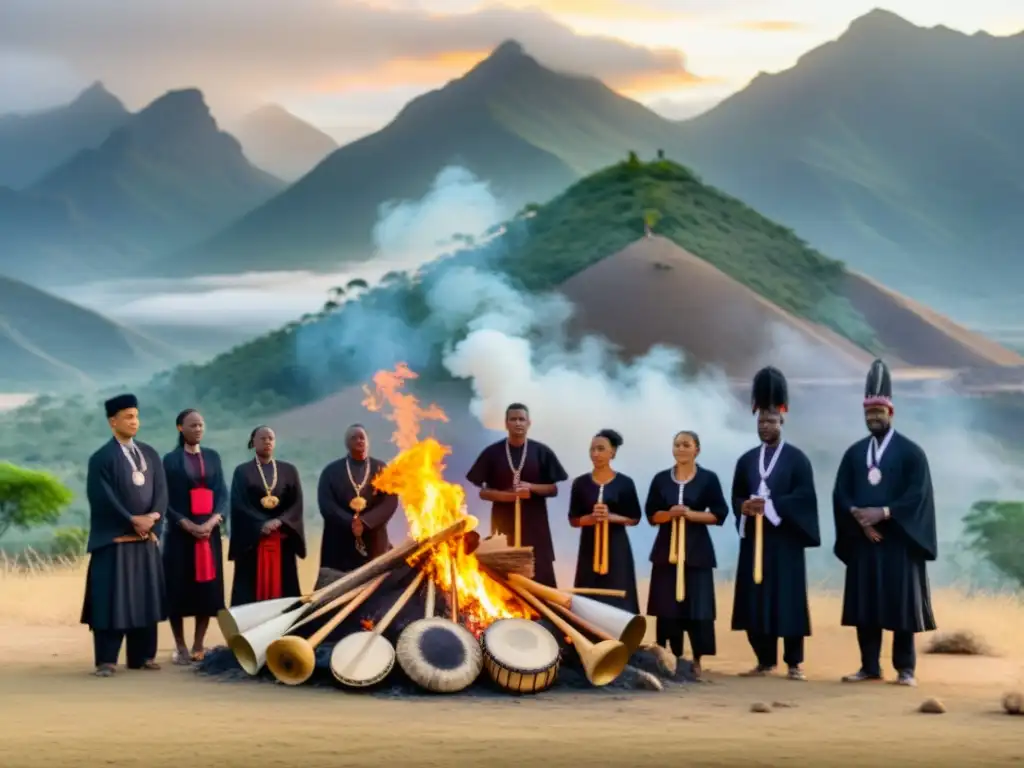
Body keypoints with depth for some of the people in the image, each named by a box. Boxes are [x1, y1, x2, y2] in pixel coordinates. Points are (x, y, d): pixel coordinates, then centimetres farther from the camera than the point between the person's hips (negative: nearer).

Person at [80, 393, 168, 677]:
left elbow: (161, 490, 4)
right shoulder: (101, 458, -6)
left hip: (147, 537, 6)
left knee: (145, 596, 7)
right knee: (111, 597, -6)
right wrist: (132, 521, -16)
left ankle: (142, 656, 14)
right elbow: (104, 498, -14)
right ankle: (106, 660, -3)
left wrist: (152, 518, -13)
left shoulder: (150, 455, 12)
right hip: (114, 538, -6)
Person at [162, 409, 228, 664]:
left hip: (209, 531, 3)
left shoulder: (213, 457, 11)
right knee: (178, 588, -3)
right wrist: (189, 526, -16)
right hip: (180, 532, -3)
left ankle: (198, 645, 7)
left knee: (207, 588, 0)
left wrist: (211, 522, -13)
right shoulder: (171, 459, 1)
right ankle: (180, 647, 3)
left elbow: (222, 493, 4)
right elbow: (166, 500, -4)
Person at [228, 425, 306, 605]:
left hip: (282, 541, 2)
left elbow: (296, 504, 2)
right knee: (251, 590, -6)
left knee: (282, 589, -1)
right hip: (252, 540, -2)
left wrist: (279, 522, -15)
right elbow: (240, 506, -5)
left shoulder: (289, 471, 11)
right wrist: (261, 525, -18)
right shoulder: (242, 472, 4)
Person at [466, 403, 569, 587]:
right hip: (503, 525, 0)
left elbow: (553, 489, 5)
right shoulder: (492, 453, 3)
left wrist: (531, 487, -14)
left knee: (541, 577, -3)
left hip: (535, 525, 0)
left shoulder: (542, 452, 4)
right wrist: (509, 494, -14)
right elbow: (483, 492, 4)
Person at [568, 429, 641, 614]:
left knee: (617, 600, -3)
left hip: (616, 547, -1)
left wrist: (611, 517, -14)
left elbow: (634, 519, 2)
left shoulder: (625, 483, 0)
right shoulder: (580, 483, 4)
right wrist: (591, 518, -15)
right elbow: (573, 520, 5)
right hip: (589, 546, 1)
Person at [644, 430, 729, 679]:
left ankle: (696, 660, 2)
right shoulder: (661, 479, 8)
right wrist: (669, 513, -12)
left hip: (697, 550, -2)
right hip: (666, 548, 2)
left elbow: (719, 514, -2)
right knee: (668, 606, -1)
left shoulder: (708, 478, 1)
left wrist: (691, 514, -14)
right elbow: (651, 514, 7)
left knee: (697, 605, -6)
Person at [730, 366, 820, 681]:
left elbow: (805, 496, -9)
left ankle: (794, 663, 1)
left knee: (788, 601, -5)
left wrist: (770, 505, -19)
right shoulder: (746, 460, 14)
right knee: (755, 601, 2)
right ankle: (765, 660, 11)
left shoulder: (797, 458, 0)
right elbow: (736, 498, 13)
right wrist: (745, 506, -11)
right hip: (753, 539, 4)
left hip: (785, 541, -4)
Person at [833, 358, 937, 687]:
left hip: (899, 540, -4)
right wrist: (859, 517, -13)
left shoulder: (911, 452, -1)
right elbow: (840, 494, 5)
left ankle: (905, 668, 3)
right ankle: (869, 666, 10)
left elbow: (918, 495, -10)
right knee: (863, 604, 4)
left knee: (901, 604, -3)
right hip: (862, 540, 4)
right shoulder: (854, 453, 12)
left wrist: (883, 513, -19)